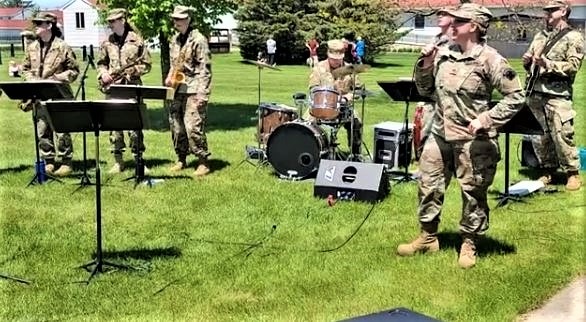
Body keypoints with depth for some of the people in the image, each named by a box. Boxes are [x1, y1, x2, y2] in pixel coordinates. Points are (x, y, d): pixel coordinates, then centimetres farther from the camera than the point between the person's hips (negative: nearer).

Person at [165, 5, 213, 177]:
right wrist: (169, 77, 7)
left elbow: (205, 69, -13)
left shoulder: (198, 39, -9)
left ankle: (203, 162, -3)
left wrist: (201, 93, -18)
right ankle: (181, 159, 23)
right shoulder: (175, 39, 16)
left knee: (193, 127, -12)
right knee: (176, 126, 10)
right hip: (177, 90, 8)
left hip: (193, 91, -8)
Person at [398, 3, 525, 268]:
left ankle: (469, 244, 21)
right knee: (429, 185, 12)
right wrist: (425, 66, -2)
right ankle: (428, 237, 28)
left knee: (473, 193, 5)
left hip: (473, 140, -6)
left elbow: (516, 96, -11)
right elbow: (425, 91, 15)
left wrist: (486, 120, -19)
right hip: (440, 135, 6)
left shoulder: (489, 59, -11)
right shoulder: (443, 55, 5)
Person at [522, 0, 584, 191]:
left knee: (562, 136, -8)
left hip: (557, 95, -6)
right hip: (535, 93, 6)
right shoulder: (540, 36, 19)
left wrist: (547, 64, -20)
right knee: (539, 136, 9)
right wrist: (528, 61, 0)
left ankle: (573, 173, 3)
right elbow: (528, 62, 24)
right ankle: (548, 170, 21)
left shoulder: (574, 37, -1)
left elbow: (573, 66, -11)